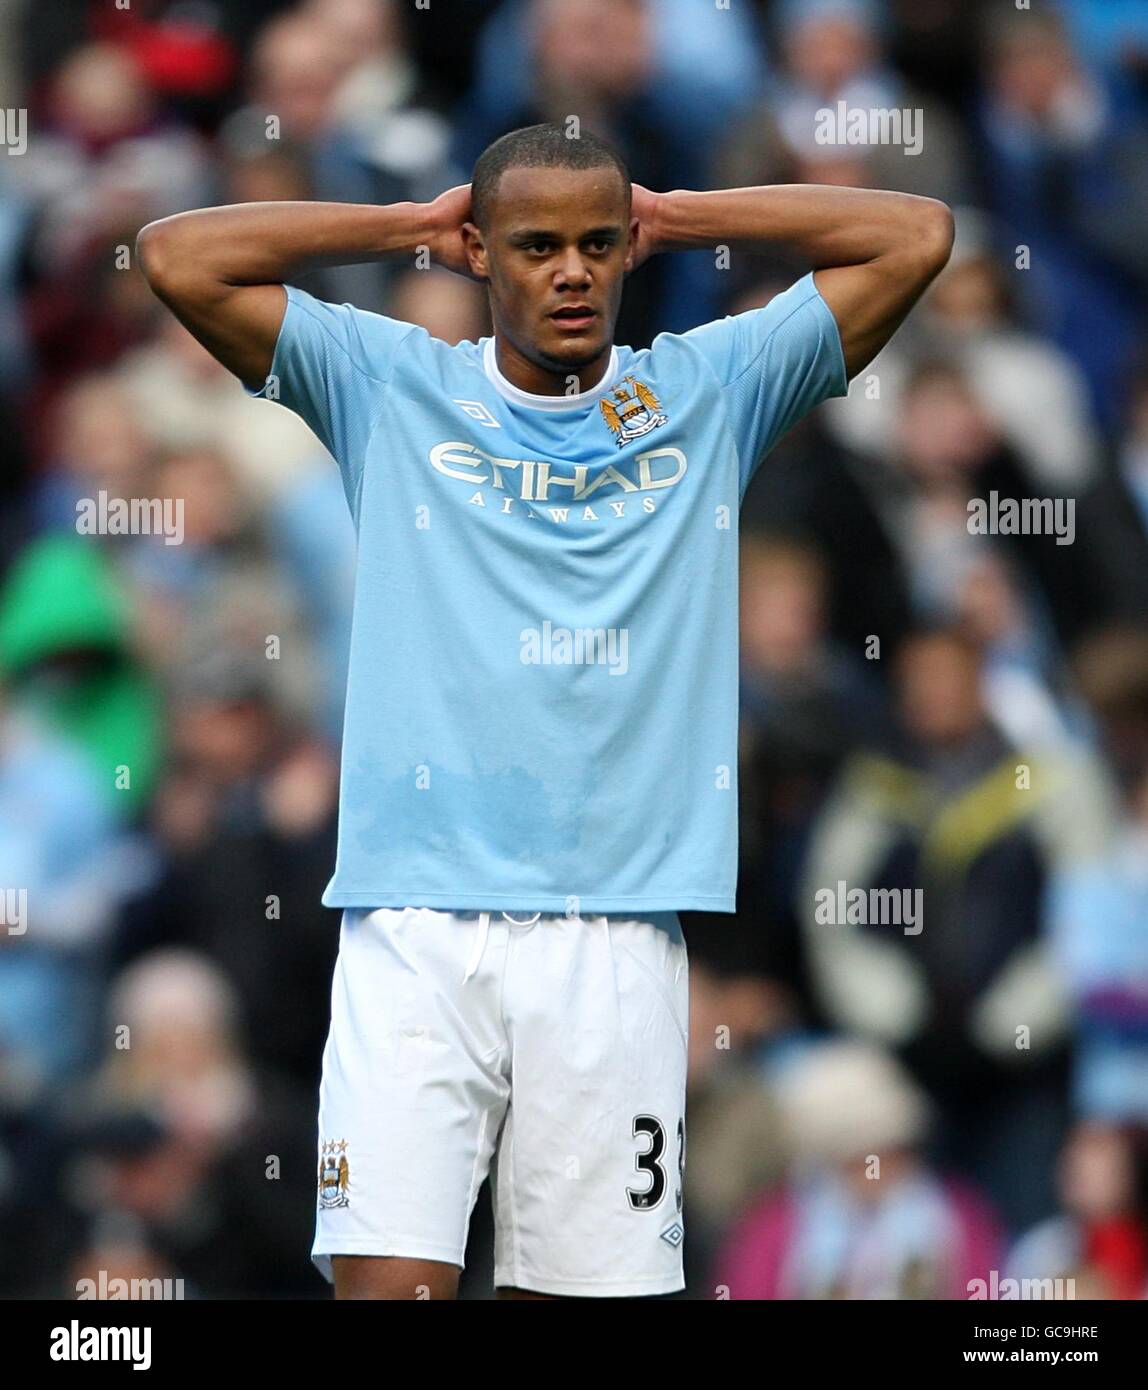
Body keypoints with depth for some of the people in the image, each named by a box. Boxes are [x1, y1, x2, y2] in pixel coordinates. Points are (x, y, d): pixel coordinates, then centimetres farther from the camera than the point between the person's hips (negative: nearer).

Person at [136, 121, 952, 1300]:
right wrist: (414, 224, 11)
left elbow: (916, 234, 11)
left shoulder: (708, 394, 13)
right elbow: (179, 257, 4)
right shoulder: (392, 387, 10)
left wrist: (676, 218, 14)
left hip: (617, 928, 1)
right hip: (417, 924, -1)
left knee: (580, 1283, 1)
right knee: (391, 1279, -13)